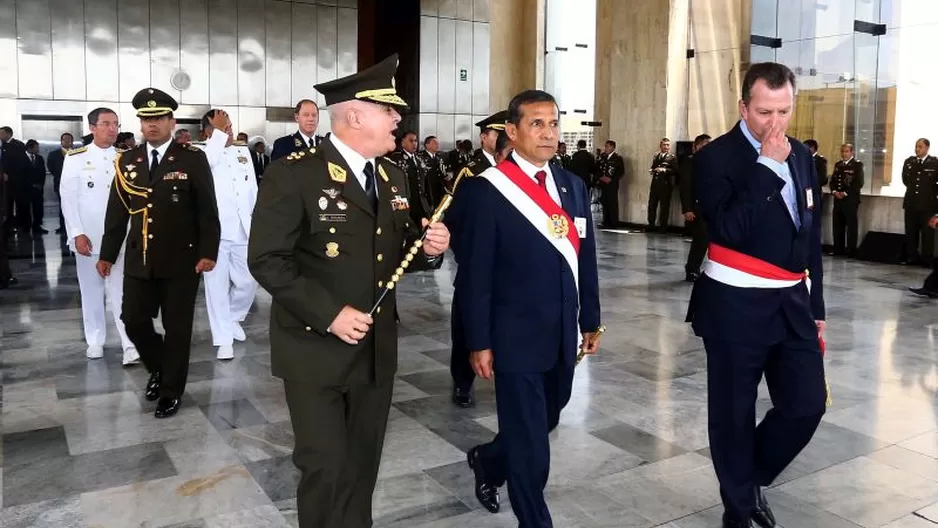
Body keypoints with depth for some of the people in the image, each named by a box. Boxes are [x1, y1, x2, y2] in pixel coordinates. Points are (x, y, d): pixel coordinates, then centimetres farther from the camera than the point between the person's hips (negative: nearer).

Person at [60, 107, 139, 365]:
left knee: (121, 291, -4)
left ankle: (131, 346, -8)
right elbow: (68, 198, -3)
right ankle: (95, 341, 22)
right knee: (92, 290, 9)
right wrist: (77, 233, -11)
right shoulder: (75, 158, 0)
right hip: (88, 236, 0)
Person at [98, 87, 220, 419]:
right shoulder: (127, 161, 8)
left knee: (177, 328, 5)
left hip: (181, 260, -4)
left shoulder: (193, 159, -4)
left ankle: (171, 392, 21)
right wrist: (108, 254, 11)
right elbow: (117, 212, 11)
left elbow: (207, 210, -7)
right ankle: (159, 369, 35)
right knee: (134, 321, 8)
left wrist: (208, 252, -15)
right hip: (138, 260, 4)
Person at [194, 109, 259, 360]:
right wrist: (219, 132, -17)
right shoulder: (201, 151, 0)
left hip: (244, 231, 5)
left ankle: (233, 318, 35)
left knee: (248, 282, 9)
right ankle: (224, 339, 8)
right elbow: (207, 160, -26)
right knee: (217, 285, 0)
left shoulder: (244, 152, 15)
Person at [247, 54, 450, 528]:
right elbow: (266, 260, -17)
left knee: (363, 465, 17)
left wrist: (426, 247, -6)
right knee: (326, 469, 5)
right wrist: (329, 313, -22)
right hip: (316, 351, -6)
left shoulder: (393, 177, 9)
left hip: (377, 350, 6)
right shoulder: (292, 174, -13)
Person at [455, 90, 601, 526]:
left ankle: (488, 460, 50)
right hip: (516, 338, -6)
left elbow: (584, 259, 11)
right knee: (529, 440, 5)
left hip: (562, 336, 7)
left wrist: (590, 320, 11)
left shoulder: (573, 186, 6)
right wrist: (479, 343, -12)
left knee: (543, 422, 22)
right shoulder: (487, 189, -12)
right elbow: (474, 274, -12)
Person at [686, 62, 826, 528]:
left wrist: (815, 306, 16)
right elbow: (728, 229, -25)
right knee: (734, 414, 6)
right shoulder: (715, 157, -11)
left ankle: (752, 479, 32)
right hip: (736, 306, -6)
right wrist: (767, 165, -20)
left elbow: (811, 236, 15)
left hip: (792, 302, 6)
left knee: (807, 405, 6)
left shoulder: (801, 155, 10)